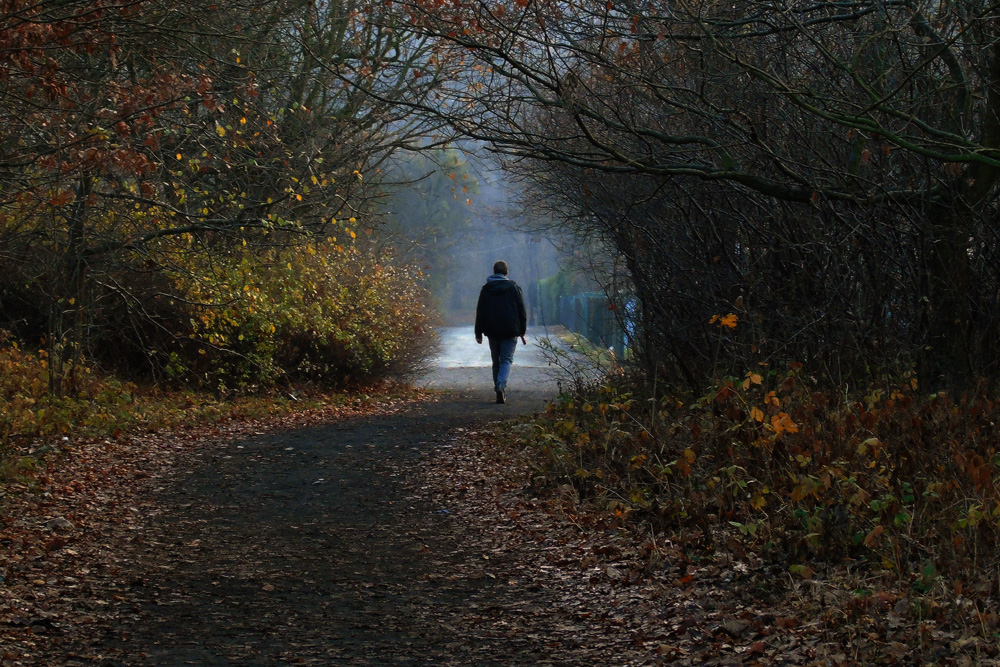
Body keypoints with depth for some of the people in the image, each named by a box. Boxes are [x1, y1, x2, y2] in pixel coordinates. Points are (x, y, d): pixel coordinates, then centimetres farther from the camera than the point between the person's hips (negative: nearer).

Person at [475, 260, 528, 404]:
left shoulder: (486, 289, 4)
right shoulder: (514, 288, 1)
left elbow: (480, 312, 6)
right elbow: (522, 311, 2)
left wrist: (479, 333, 11)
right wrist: (522, 332, 7)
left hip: (492, 332, 2)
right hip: (510, 331, -2)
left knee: (496, 361, 12)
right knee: (507, 360, 0)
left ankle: (500, 392, 11)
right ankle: (501, 385, -26)